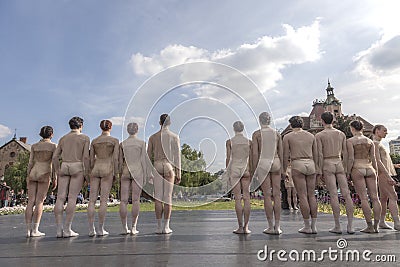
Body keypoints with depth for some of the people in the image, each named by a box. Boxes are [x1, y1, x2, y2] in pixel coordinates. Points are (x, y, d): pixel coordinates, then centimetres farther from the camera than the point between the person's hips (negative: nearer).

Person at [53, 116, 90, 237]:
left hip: (64, 168, 4)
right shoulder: (85, 138, 2)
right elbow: (86, 157, -8)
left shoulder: (63, 138, 15)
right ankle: (67, 229, -8)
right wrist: (87, 173, -3)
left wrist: (58, 173, 15)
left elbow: (55, 157, 10)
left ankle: (59, 229, -3)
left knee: (60, 198, 0)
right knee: (72, 198, -6)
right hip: (77, 167, -4)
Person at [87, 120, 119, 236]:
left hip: (95, 169, 3)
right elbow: (115, 158, -6)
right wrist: (116, 173, 1)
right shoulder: (115, 140, 0)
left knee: (92, 200, 3)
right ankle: (101, 229, 0)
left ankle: (91, 229, 2)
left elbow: (91, 158, 8)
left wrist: (90, 172, 14)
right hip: (107, 170, -3)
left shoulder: (94, 141, 9)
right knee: (104, 200, -1)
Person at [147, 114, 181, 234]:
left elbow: (149, 156, 8)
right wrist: (178, 174, 1)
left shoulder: (153, 137, 9)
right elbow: (177, 156, -2)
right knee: (168, 197, 0)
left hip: (157, 166, 2)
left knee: (158, 197, 3)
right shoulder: (174, 137, 2)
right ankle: (166, 226, 1)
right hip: (169, 166, -2)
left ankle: (159, 226, 5)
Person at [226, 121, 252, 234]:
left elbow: (228, 158, -2)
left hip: (234, 169, -2)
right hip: (246, 169, 2)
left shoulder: (229, 142, -1)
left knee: (237, 198, 0)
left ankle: (240, 227, 1)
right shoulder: (249, 142, 5)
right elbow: (250, 158, 3)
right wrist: (251, 172, 9)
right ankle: (246, 227, 5)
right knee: (246, 197, 4)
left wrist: (228, 173, 5)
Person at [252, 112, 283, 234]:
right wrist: (281, 168, 14)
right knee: (277, 194, 5)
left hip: (263, 163, -3)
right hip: (275, 163, 3)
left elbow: (255, 153, -7)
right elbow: (281, 153, 8)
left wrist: (255, 169, -3)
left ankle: (271, 227, 4)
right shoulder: (277, 133, 8)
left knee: (267, 195, 0)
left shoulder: (256, 134, -2)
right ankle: (277, 226, 7)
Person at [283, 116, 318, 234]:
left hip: (297, 165, -4)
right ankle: (314, 226, 11)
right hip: (310, 165, 4)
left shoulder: (287, 137, 3)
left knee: (302, 196, -2)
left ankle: (307, 227, 3)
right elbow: (315, 154, 14)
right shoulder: (311, 136, 13)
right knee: (311, 195, 9)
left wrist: (284, 171, 6)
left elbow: (285, 156, -1)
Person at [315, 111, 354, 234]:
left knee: (334, 195, -5)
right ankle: (350, 226, 3)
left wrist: (319, 172, -5)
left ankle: (337, 226, -1)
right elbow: (345, 153, 9)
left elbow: (320, 155, -8)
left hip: (327, 164, -4)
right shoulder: (341, 134, 11)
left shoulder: (319, 135, -2)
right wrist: (346, 169, 15)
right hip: (339, 164, 4)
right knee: (346, 194, 2)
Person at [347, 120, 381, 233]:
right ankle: (376, 226, 7)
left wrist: (347, 173, -4)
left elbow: (351, 159, -9)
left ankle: (370, 226, -1)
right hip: (369, 169, 5)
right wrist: (376, 172, 15)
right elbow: (373, 158, 8)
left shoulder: (350, 141, -3)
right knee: (374, 197, 5)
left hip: (357, 169, -4)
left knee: (364, 198, -3)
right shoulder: (370, 141, 11)